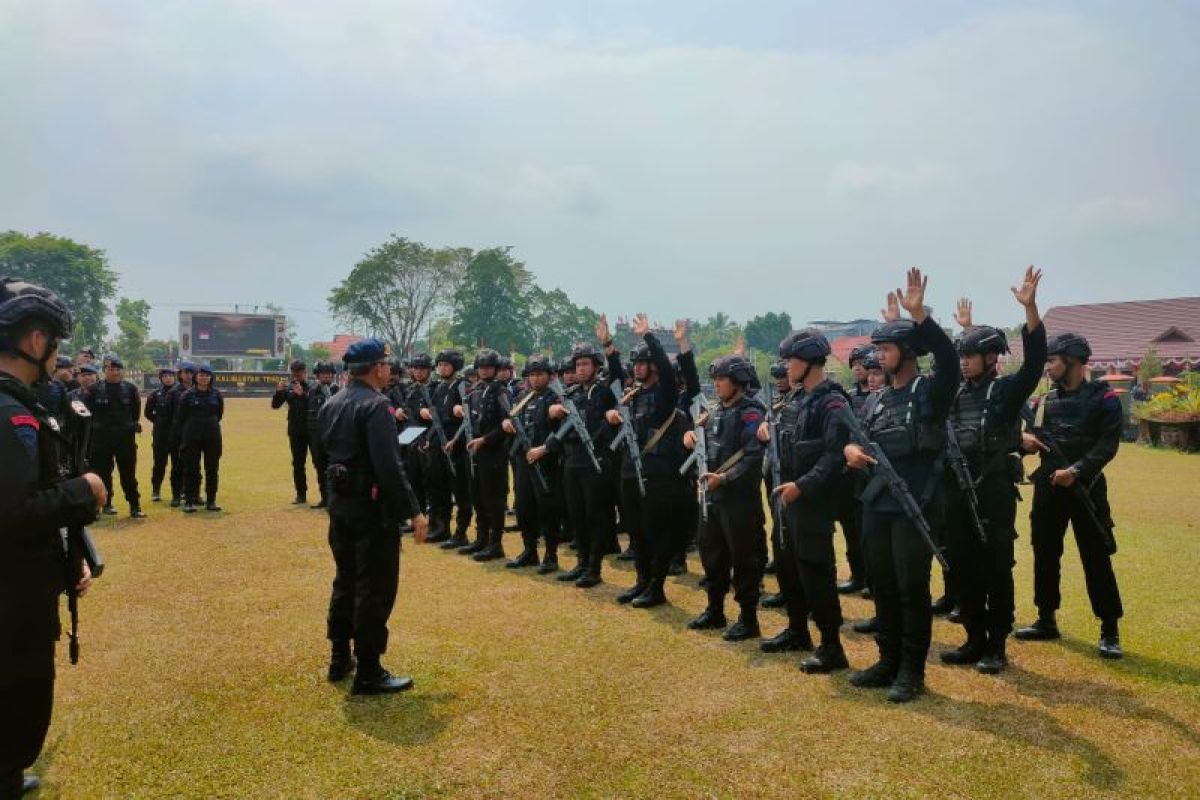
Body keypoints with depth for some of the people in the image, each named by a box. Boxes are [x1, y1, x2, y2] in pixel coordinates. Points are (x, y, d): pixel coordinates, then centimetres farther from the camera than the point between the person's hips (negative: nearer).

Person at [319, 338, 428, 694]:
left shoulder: (331, 404, 8)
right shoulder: (376, 405, -19)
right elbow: (389, 466, -25)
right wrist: (413, 511, -21)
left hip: (339, 502, 9)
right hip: (372, 507, -9)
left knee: (345, 581, 20)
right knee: (375, 589, -1)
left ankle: (340, 658, 31)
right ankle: (368, 673, 6)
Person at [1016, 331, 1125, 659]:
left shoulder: (1104, 398, -4)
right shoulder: (1043, 401, 10)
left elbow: (1108, 445, -12)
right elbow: (1029, 436, 14)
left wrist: (1075, 471, -22)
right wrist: (1023, 438, -10)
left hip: (1086, 487, -5)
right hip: (1047, 486, 5)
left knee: (1097, 559, -1)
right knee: (1045, 554, 11)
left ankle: (1109, 631, 10)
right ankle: (1046, 620, 24)